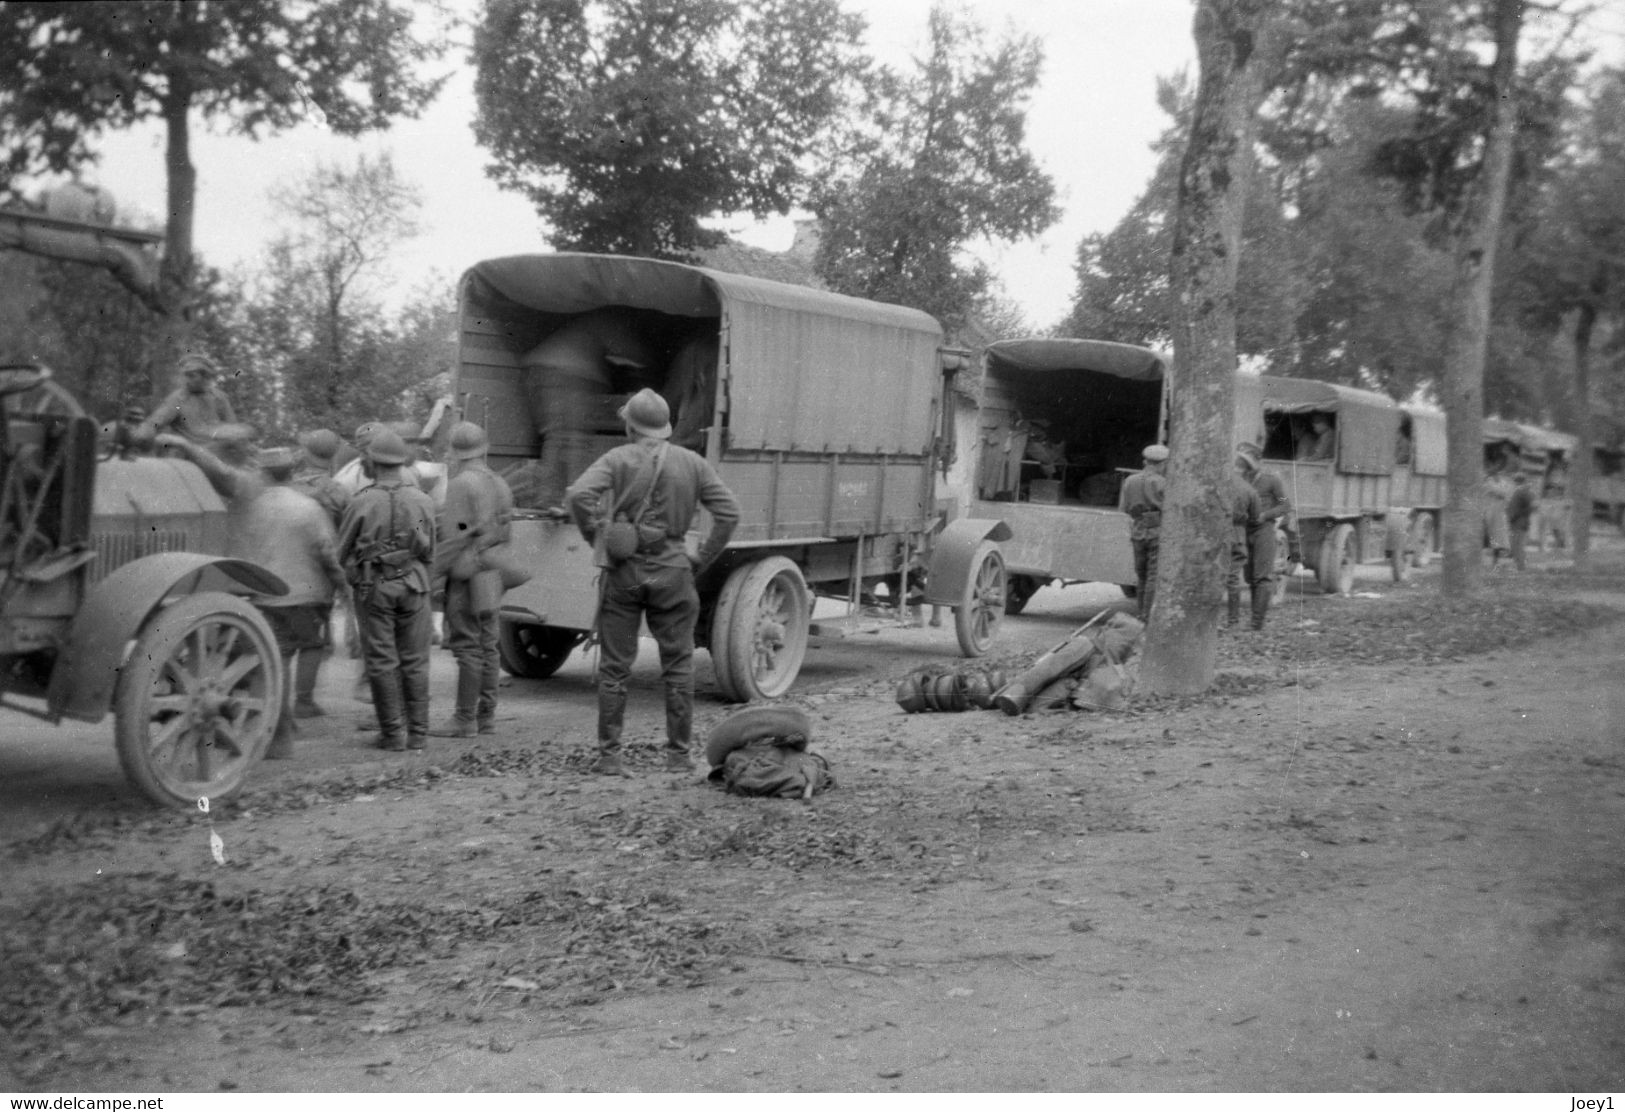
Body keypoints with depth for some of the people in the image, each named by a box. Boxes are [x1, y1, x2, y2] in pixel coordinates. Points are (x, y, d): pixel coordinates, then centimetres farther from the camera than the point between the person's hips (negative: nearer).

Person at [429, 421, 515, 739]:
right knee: (487, 646, 11)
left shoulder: (462, 484, -12)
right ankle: (486, 716, 16)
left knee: (467, 646, -6)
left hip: (467, 576, -8)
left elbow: (453, 536, -17)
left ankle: (465, 719, -4)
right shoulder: (499, 484, 14)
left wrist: (435, 573, -13)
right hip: (492, 576, 8)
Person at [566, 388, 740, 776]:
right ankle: (678, 754, 12)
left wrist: (597, 540, -5)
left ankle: (609, 755, 8)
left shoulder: (618, 459, -3)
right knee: (678, 666, 10)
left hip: (624, 570, -1)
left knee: (614, 667, 7)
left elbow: (578, 495, -17)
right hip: (672, 570, 1)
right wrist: (702, 559, 5)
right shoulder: (692, 463, 3)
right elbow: (728, 512, -1)